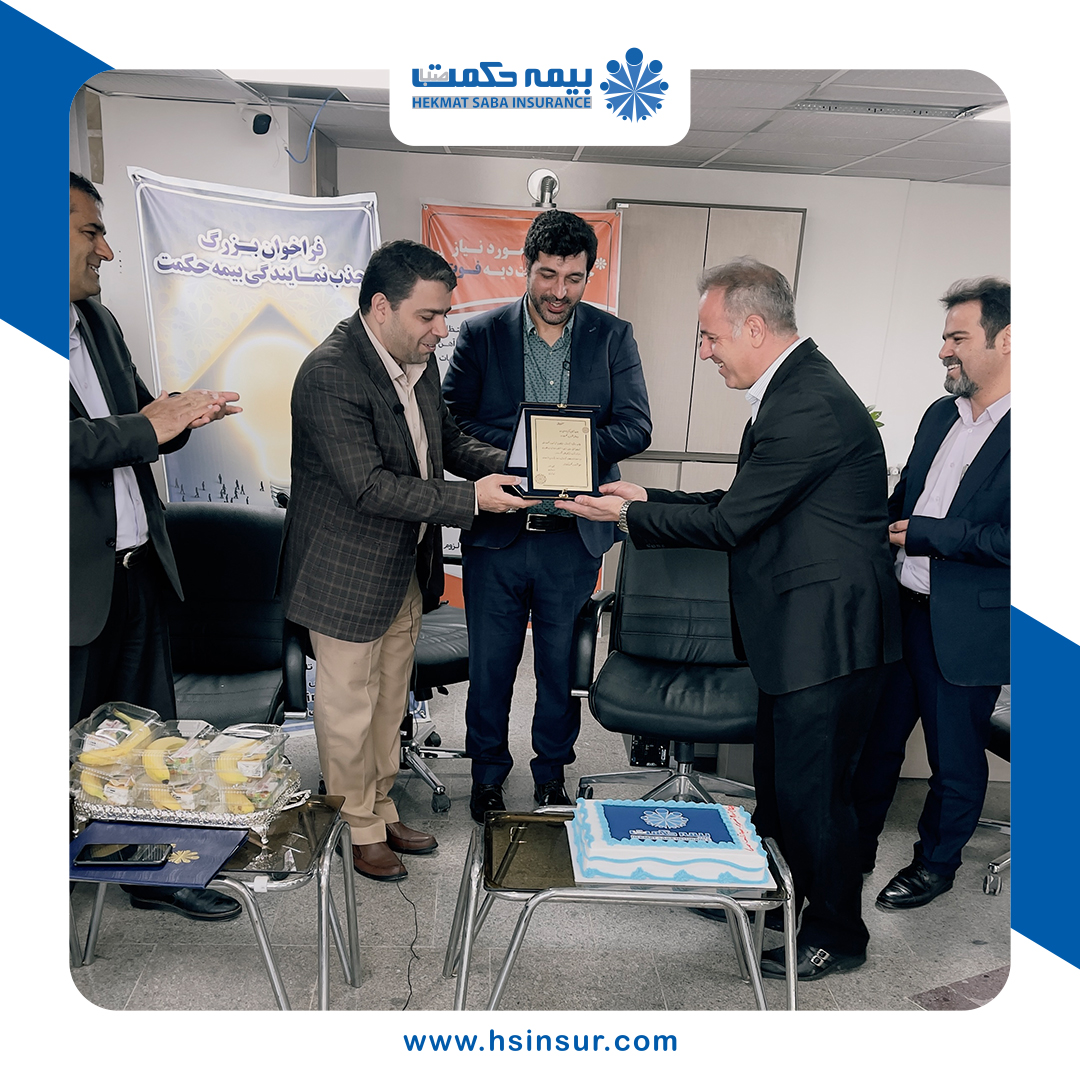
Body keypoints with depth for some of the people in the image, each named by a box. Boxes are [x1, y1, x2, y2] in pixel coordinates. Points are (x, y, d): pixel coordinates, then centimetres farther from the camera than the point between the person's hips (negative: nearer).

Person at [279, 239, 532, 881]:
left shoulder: (417, 358, 2)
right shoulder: (331, 375, -25)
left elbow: (448, 439, 14)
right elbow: (369, 486, -29)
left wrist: (507, 466, -4)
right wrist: (471, 499, -29)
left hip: (406, 569, 8)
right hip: (348, 575, -8)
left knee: (390, 702, 21)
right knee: (349, 708, 10)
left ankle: (382, 808, 40)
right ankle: (362, 827, 31)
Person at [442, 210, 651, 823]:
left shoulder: (613, 337, 2)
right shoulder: (481, 334, 0)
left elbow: (635, 428, -4)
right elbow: (451, 423, -5)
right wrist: (517, 447, -21)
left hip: (574, 536, 1)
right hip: (496, 530, 0)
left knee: (563, 663, 15)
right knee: (490, 662, 13)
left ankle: (553, 767, 38)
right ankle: (489, 768, 36)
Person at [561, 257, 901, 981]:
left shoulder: (808, 406, -23)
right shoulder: (794, 387, 10)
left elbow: (729, 522, -20)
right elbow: (743, 505, 13)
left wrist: (630, 515, -8)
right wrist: (649, 500, 10)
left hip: (828, 634, -10)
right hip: (796, 629, 10)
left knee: (811, 791, 5)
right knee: (776, 779, 23)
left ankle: (837, 935, 28)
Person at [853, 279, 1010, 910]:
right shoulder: (941, 415, 10)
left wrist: (930, 534, -20)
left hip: (967, 627, -6)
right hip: (901, 609, 7)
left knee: (955, 756, 13)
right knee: (876, 736, 18)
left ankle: (936, 864, 36)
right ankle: (856, 848, 36)